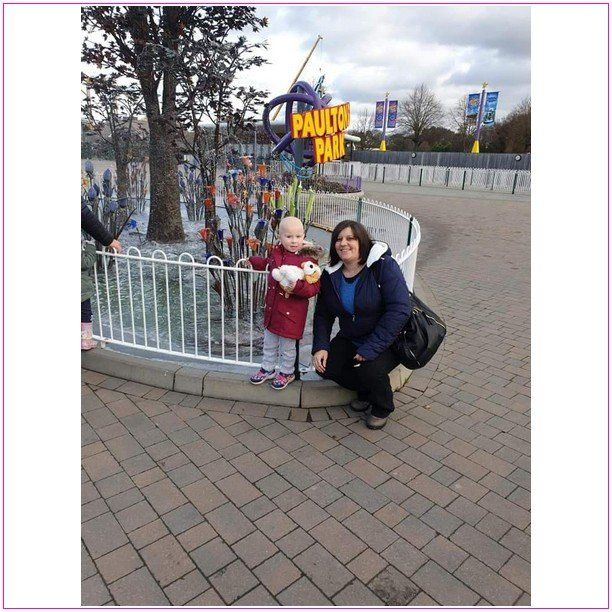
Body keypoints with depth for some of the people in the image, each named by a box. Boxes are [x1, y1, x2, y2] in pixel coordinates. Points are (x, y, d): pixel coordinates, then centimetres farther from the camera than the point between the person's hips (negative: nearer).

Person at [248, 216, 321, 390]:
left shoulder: (307, 259, -17)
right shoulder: (276, 252, 2)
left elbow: (314, 287, -19)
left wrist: (297, 287, -33)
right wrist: (251, 261, 31)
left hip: (292, 312, -6)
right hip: (272, 307, 6)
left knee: (287, 346, 11)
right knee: (269, 343, 22)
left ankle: (286, 372, 34)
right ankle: (268, 369, 42)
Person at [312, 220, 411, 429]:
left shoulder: (384, 265, -20)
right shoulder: (331, 275, -2)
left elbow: (399, 310, -26)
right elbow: (323, 314, 3)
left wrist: (371, 348, -29)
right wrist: (320, 347, -14)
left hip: (388, 341, -5)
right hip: (350, 339, 6)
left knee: (371, 369, -30)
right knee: (326, 367, -14)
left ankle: (382, 408, 6)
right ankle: (365, 391, 16)